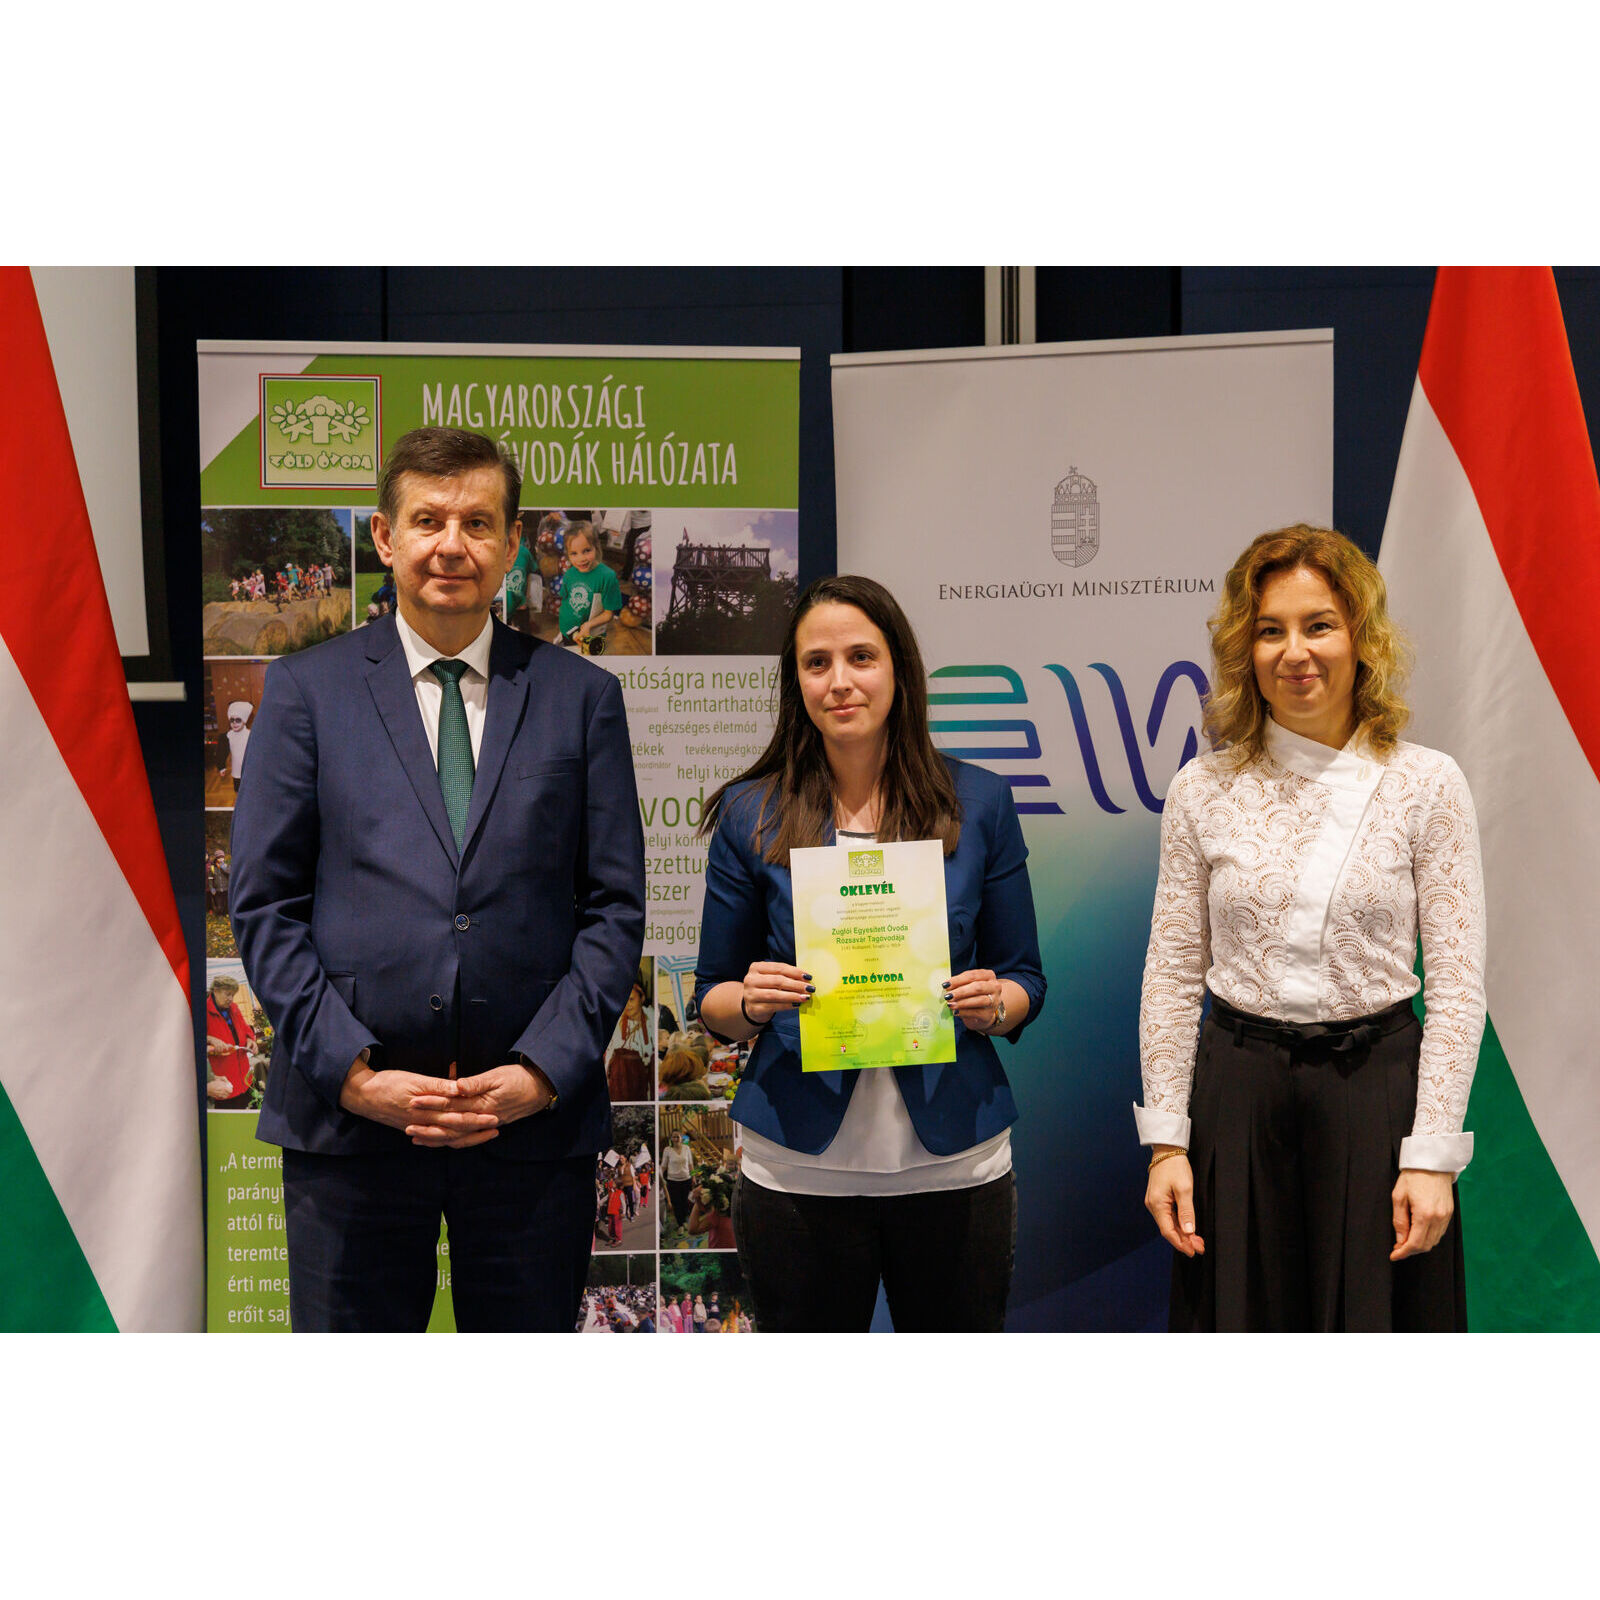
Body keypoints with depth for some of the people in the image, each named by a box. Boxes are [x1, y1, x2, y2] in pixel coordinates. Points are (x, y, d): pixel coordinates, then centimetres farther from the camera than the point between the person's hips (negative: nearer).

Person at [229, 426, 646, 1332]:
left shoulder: (583, 697, 7)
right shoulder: (306, 690, 5)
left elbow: (615, 906, 4)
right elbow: (265, 905, 1)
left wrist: (543, 1071, -8)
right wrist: (352, 1072, -9)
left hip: (536, 1117, 1)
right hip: (350, 1118, 0)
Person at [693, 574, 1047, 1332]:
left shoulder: (979, 802, 4)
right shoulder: (751, 815, 2)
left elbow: (1025, 979, 9)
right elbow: (712, 997, 8)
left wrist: (993, 1004, -12)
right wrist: (753, 1001, -14)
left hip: (953, 1161, 1)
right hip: (799, 1169, -1)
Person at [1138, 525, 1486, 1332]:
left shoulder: (1427, 785, -1)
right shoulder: (1203, 790, 2)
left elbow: (1456, 983, -2)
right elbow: (1171, 976, 4)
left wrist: (1431, 1154, -8)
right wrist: (1165, 1142, 0)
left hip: (1377, 1088, -1)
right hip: (1237, 1092, 1)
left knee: (1376, 1319, 7)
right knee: (1239, 1323, 10)